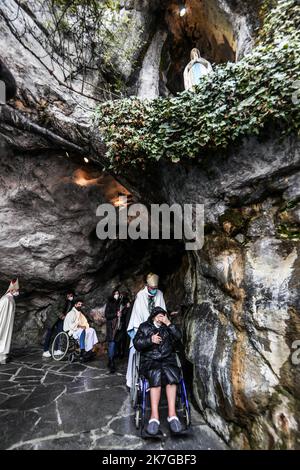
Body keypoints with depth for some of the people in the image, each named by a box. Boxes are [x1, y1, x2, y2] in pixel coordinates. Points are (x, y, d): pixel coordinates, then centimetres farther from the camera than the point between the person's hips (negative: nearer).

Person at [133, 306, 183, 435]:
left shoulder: (168, 327, 17)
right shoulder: (144, 327, 12)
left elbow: (178, 337, 1)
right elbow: (137, 344, 2)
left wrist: (169, 323, -8)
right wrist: (150, 340, -12)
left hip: (167, 359, 2)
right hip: (150, 361, -1)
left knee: (170, 373, -30)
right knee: (156, 374, -32)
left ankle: (172, 413, -31)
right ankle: (154, 415, -33)